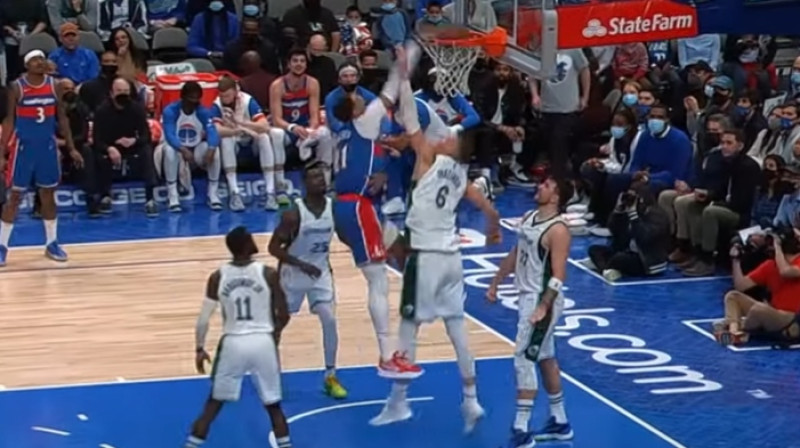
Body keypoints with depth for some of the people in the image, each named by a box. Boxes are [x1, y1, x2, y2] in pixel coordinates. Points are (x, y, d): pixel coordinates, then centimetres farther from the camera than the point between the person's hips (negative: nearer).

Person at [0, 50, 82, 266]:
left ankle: (52, 243, 20)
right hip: (24, 147, -3)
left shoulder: (54, 86, 1)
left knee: (48, 194, 10)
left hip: (48, 146, 3)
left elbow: (62, 118, 8)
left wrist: (71, 148, 4)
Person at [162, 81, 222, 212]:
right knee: (169, 151, -37)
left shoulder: (203, 112, -11)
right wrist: (183, 150, -49)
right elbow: (169, 135, -31)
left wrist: (210, 150, -44)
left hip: (197, 148, 2)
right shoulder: (170, 111, -19)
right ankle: (173, 197, -32)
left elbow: (212, 132, -23)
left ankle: (213, 195, -16)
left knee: (215, 151, -28)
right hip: (177, 147, -2)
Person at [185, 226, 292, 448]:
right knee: (273, 405, 13)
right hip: (263, 343, -1)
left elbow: (203, 318, -2)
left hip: (233, 343, 1)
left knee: (214, 403, 16)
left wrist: (200, 349, 11)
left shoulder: (218, 277, -2)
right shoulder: (268, 274, -6)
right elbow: (284, 315, -1)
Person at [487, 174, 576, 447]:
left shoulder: (557, 230, -20)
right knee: (546, 359, 16)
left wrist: (543, 307, -29)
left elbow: (558, 275, -24)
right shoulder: (528, 218, 7)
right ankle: (560, 423, 27)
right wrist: (495, 283, 19)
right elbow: (515, 255, 18)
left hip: (542, 300, -10)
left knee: (523, 360, -9)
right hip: (528, 296, 10)